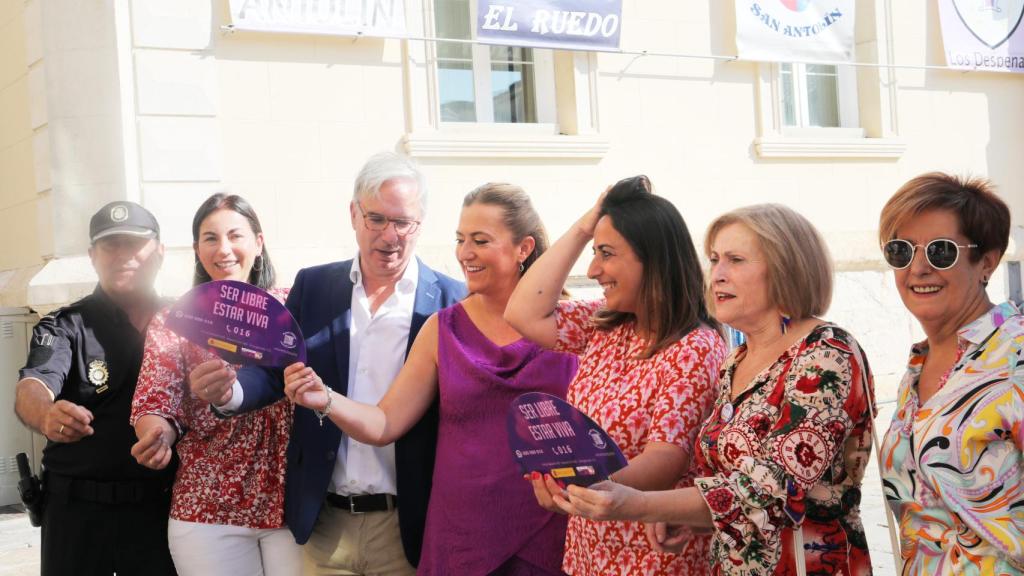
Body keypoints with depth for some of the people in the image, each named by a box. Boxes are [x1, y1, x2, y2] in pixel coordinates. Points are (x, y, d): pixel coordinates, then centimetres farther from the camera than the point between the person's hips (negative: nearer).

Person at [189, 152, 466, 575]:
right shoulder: (312, 286, 5)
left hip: (408, 526, -3)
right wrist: (230, 390, -21)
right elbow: (275, 370, 0)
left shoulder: (452, 302, -6)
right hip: (324, 521, 3)